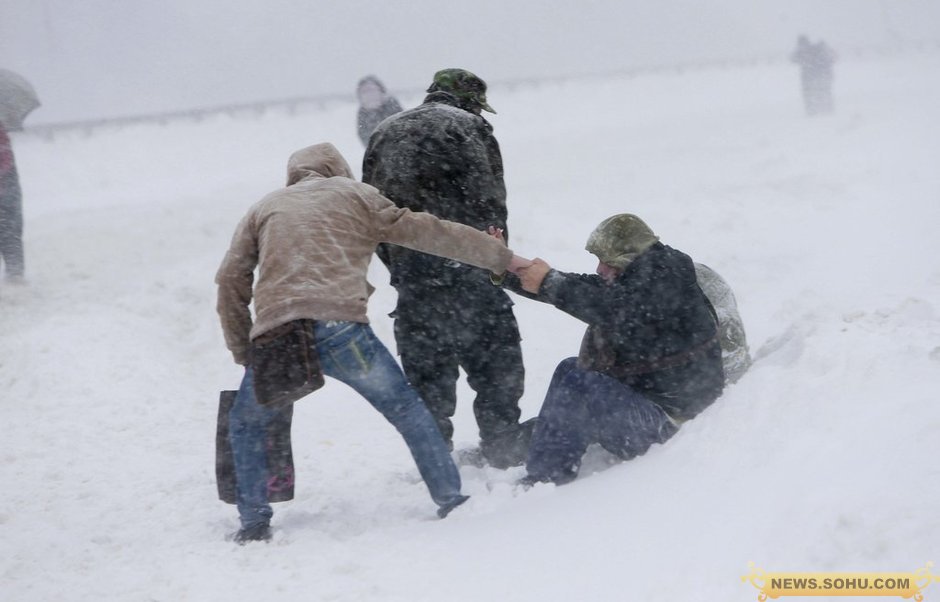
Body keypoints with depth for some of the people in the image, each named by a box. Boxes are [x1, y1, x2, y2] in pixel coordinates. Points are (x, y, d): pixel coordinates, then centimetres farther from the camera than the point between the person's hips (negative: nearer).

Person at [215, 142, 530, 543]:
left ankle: (254, 523, 18)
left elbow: (231, 281, 20)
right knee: (408, 411, 16)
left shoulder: (263, 208, 29)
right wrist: (502, 258, 23)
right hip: (340, 327, -2)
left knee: (246, 426, 25)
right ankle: (450, 499, 13)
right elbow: (426, 232, 19)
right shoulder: (353, 194, 23)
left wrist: (243, 353, 27)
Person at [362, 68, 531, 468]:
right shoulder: (468, 125, 3)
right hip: (463, 263, -5)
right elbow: (488, 197, -7)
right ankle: (502, 443, 5)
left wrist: (399, 267, 16)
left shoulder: (384, 133, 21)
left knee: (424, 362, 10)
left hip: (407, 267, 5)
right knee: (496, 353, 6)